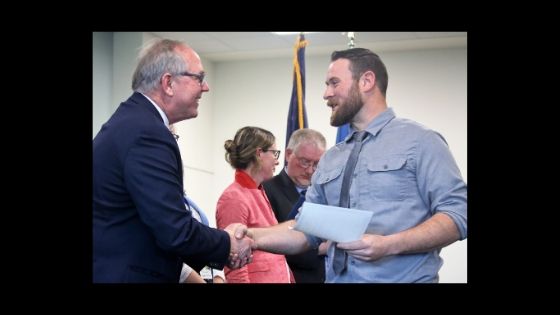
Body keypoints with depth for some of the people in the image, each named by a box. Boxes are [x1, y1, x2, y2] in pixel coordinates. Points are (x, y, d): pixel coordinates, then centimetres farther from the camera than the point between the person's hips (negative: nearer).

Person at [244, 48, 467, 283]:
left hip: (403, 278, -5)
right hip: (338, 278, 6)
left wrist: (389, 245, -23)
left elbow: (458, 214, -12)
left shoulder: (419, 140, -5)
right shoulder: (329, 159, 12)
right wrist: (253, 236, -8)